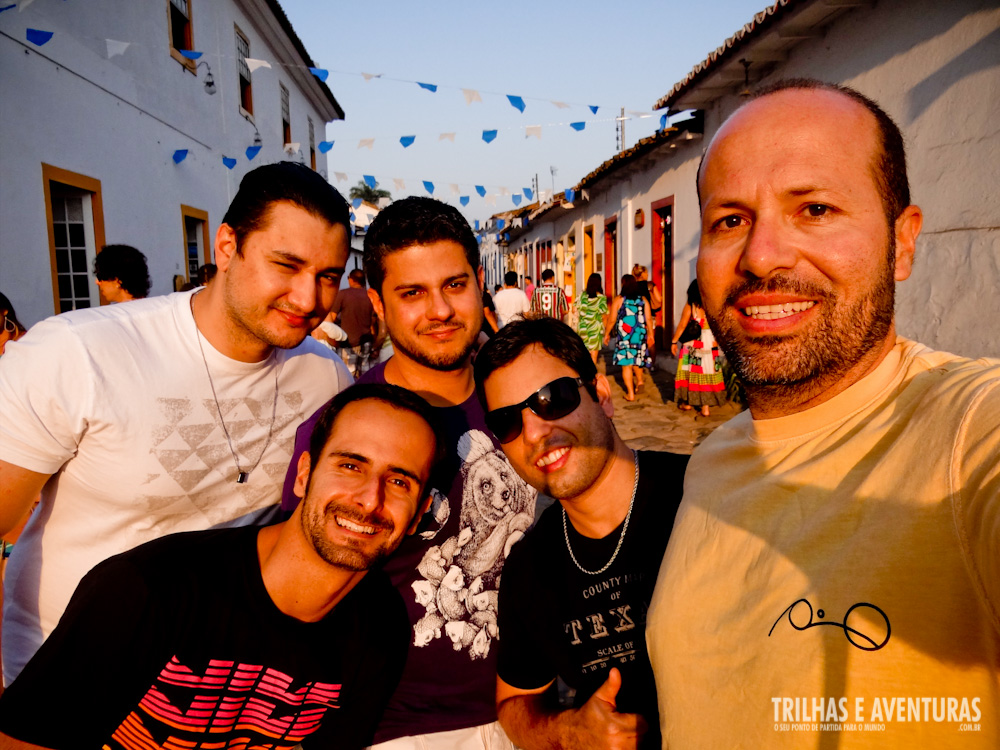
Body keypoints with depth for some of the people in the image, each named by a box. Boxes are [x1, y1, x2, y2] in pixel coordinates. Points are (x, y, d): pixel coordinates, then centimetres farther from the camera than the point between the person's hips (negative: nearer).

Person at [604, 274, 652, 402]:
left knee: (626, 364, 1)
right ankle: (639, 379, 20)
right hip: (640, 334, 3)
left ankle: (630, 394, 1)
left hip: (624, 336, -3)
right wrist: (650, 335, 13)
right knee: (637, 357, 28)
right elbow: (648, 320, 2)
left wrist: (606, 334, 9)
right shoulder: (643, 300, 2)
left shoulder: (618, 300, -5)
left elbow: (612, 320, -4)